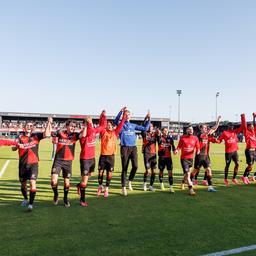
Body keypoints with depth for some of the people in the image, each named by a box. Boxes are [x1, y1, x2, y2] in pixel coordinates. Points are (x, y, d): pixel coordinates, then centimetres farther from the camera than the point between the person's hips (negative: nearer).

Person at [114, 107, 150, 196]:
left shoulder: (133, 125, 16)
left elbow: (144, 128, 19)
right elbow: (116, 121, -19)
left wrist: (148, 119, 10)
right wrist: (121, 112, -31)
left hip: (133, 148, 3)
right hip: (125, 148, -3)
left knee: (135, 166, -11)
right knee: (124, 168, 1)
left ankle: (130, 181, 17)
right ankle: (123, 187, 14)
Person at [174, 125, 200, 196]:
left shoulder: (195, 138, 2)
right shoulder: (182, 138, -4)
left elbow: (197, 147, 3)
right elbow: (179, 146, 3)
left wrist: (198, 150, -19)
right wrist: (176, 150, -17)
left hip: (191, 158, 4)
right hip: (183, 158, -4)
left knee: (188, 172, 17)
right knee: (187, 173, -10)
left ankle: (183, 182, 46)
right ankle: (190, 189, -6)